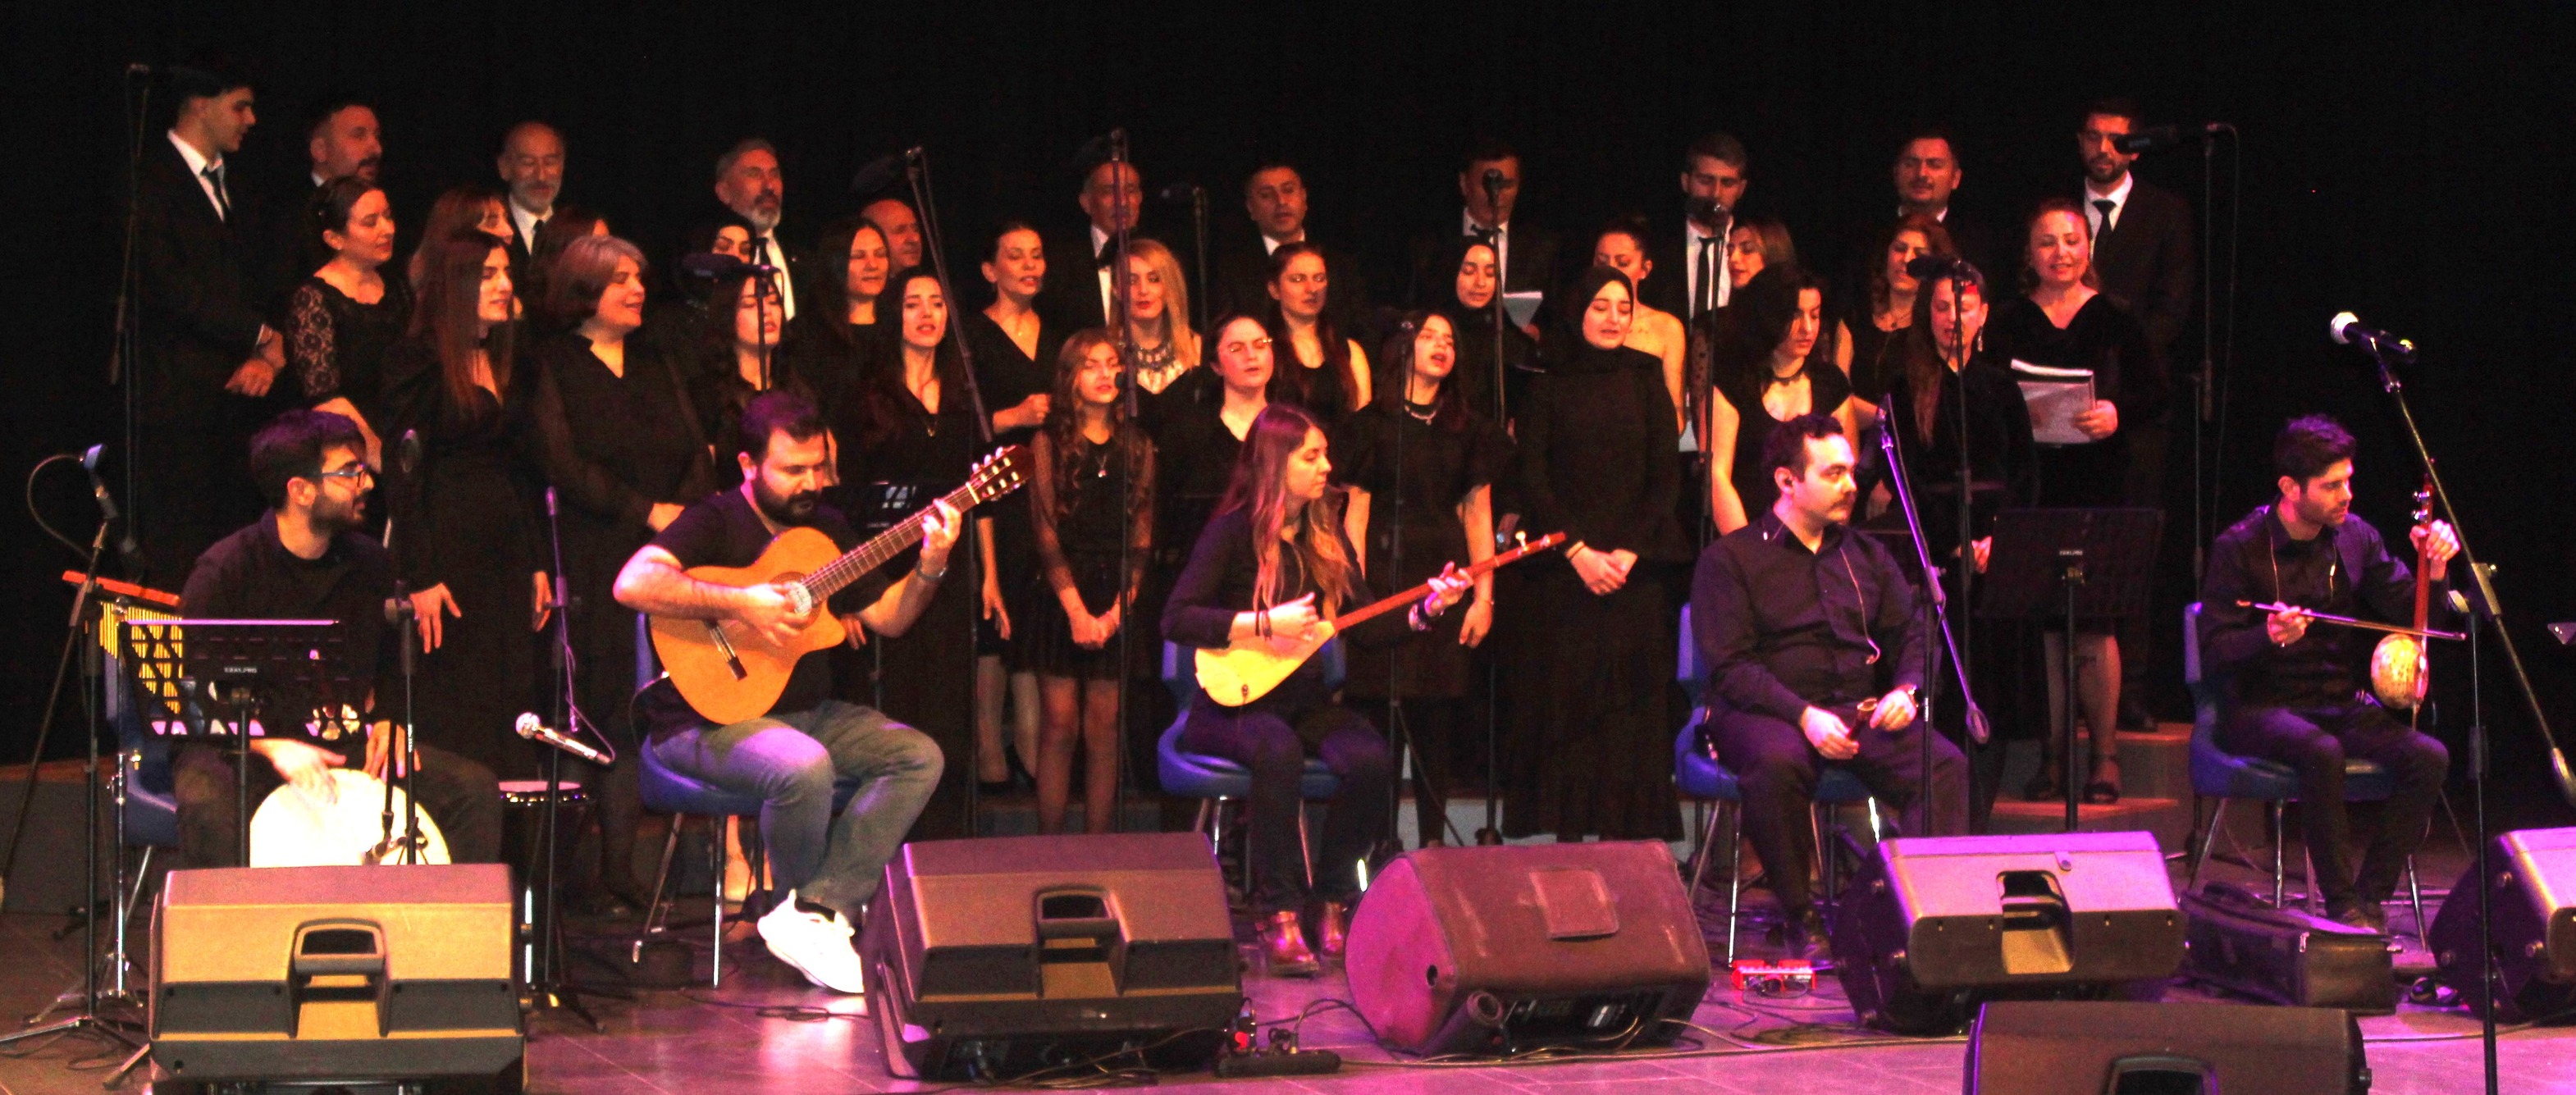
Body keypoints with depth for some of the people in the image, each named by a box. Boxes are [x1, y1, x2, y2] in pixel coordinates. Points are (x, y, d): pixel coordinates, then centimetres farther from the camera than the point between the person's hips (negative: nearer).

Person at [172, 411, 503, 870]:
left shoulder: (368, 564, 7)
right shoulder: (225, 570, -10)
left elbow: (389, 662, 23)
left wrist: (387, 719, 1)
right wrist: (272, 747, -27)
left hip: (348, 744, 5)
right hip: (243, 746, -5)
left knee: (475, 788, -13)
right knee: (208, 803, -39)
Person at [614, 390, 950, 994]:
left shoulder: (825, 526, 12)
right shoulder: (715, 521, -11)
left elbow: (886, 617, 13)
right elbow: (632, 584, -28)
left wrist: (929, 567, -6)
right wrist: (741, 603, -30)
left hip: (804, 710, 8)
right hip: (707, 716, -8)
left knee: (919, 756, -10)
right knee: (805, 767, -36)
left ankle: (812, 911, -18)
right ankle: (797, 903, -6)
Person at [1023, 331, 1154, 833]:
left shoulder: (1137, 446, 9)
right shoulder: (1049, 444, 1)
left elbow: (1142, 535, 5)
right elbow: (1046, 532, -3)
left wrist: (1117, 609, -7)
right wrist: (1077, 610, -11)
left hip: (1116, 600, 2)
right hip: (1059, 597, -2)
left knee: (1104, 729, 1)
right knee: (1060, 725, -3)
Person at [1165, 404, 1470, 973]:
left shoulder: (1326, 535, 10)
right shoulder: (1235, 531, -8)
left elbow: (1364, 626, 7)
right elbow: (1176, 619, -17)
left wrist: (1426, 609, -9)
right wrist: (1266, 623, -22)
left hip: (1305, 701, 5)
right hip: (1234, 704, -5)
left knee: (1370, 759, -25)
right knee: (1278, 750, -38)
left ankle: (1330, 903, -8)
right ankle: (1278, 915, -30)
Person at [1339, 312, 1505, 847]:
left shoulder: (1468, 427, 13)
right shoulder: (1374, 422, 5)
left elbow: (1477, 512, 11)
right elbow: (1357, 509, 1)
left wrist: (1484, 596, 4)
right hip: (1385, 574, -2)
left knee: (1436, 719, 2)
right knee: (1378, 711, -6)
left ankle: (1433, 839, 8)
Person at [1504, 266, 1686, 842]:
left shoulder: (1646, 382, 10)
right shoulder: (1549, 388, 7)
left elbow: (1667, 476, 5)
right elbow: (1533, 481, 1)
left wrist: (1629, 551, -7)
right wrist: (1577, 551, -10)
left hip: (1636, 572, 1)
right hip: (1562, 573, -1)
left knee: (1630, 705, -3)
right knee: (1566, 702, -4)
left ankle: (1624, 840, -2)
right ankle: (1568, 838, -1)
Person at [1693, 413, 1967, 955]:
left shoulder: (1867, 556, 20)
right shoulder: (1730, 559, 2)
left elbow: (1913, 634, 16)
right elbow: (1730, 666, -8)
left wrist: (1906, 689, -8)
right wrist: (1804, 716, -22)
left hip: (1862, 709, 4)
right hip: (1763, 711, -4)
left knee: (1945, 765, -24)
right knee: (1778, 763, -39)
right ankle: (1798, 916, -23)